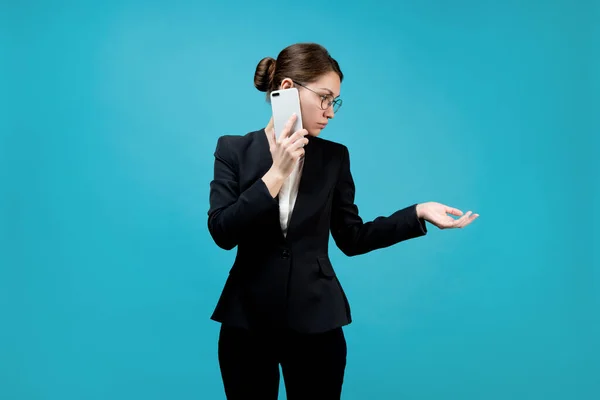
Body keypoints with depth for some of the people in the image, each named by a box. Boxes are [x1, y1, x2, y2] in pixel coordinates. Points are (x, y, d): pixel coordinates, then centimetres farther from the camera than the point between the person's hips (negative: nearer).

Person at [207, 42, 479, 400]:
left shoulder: (334, 157, 1)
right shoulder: (234, 149, -2)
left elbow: (352, 238, 2)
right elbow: (222, 232, -12)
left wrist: (418, 213, -8)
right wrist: (276, 173, -18)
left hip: (315, 323, 1)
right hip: (247, 322, 0)